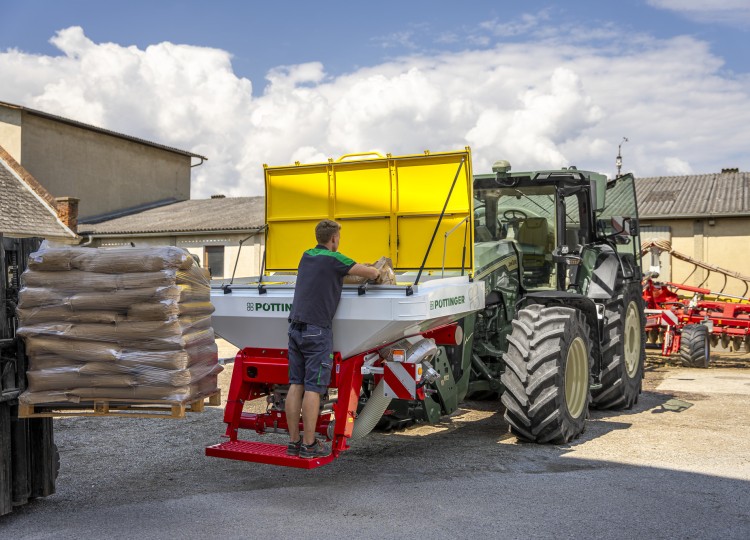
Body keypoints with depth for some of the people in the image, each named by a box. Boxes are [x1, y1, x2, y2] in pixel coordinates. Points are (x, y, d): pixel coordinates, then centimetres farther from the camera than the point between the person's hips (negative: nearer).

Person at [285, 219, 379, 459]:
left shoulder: (306, 256, 16)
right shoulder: (333, 259, -6)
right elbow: (371, 273, -2)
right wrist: (376, 272, 21)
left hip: (295, 326, 7)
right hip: (317, 330, -7)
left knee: (295, 385, 7)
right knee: (313, 388, -4)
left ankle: (294, 442, 12)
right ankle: (309, 445, 0)